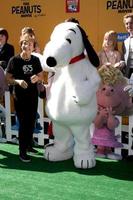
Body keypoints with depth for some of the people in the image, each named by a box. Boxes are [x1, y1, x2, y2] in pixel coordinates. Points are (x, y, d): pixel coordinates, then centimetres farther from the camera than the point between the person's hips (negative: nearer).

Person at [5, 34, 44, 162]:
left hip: (33, 96, 4)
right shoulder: (14, 60, -11)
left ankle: (29, 145, 34)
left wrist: (37, 78, -11)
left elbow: (41, 76, 11)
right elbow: (7, 79, -8)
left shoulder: (35, 60, 0)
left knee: (31, 122, 14)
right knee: (23, 123, -3)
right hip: (20, 97, -4)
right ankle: (22, 152, 7)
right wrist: (17, 81, -26)